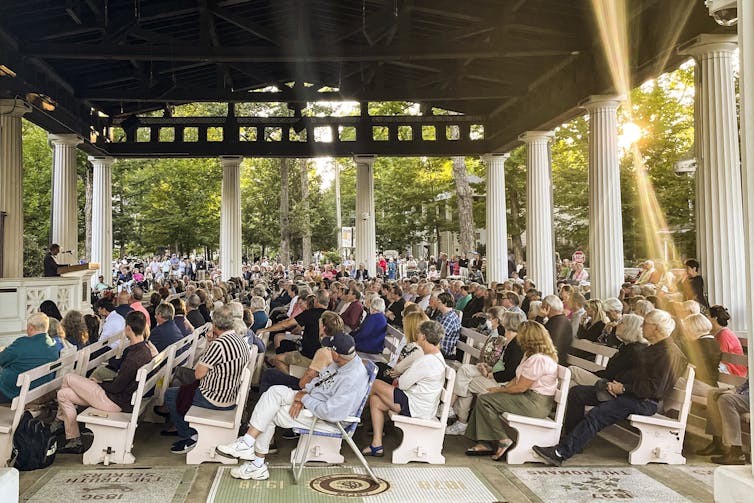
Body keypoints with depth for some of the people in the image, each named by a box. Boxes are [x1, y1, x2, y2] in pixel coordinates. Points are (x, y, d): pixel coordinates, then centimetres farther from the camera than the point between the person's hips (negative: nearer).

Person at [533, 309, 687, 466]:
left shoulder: (667, 353, -15)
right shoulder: (654, 348, 18)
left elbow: (654, 389, -22)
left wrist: (624, 388, -17)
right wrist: (616, 384, 0)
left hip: (644, 402, -11)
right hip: (629, 392, 11)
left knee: (596, 415, -30)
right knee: (576, 392, 2)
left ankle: (561, 453, -33)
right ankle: (574, 442, 3)